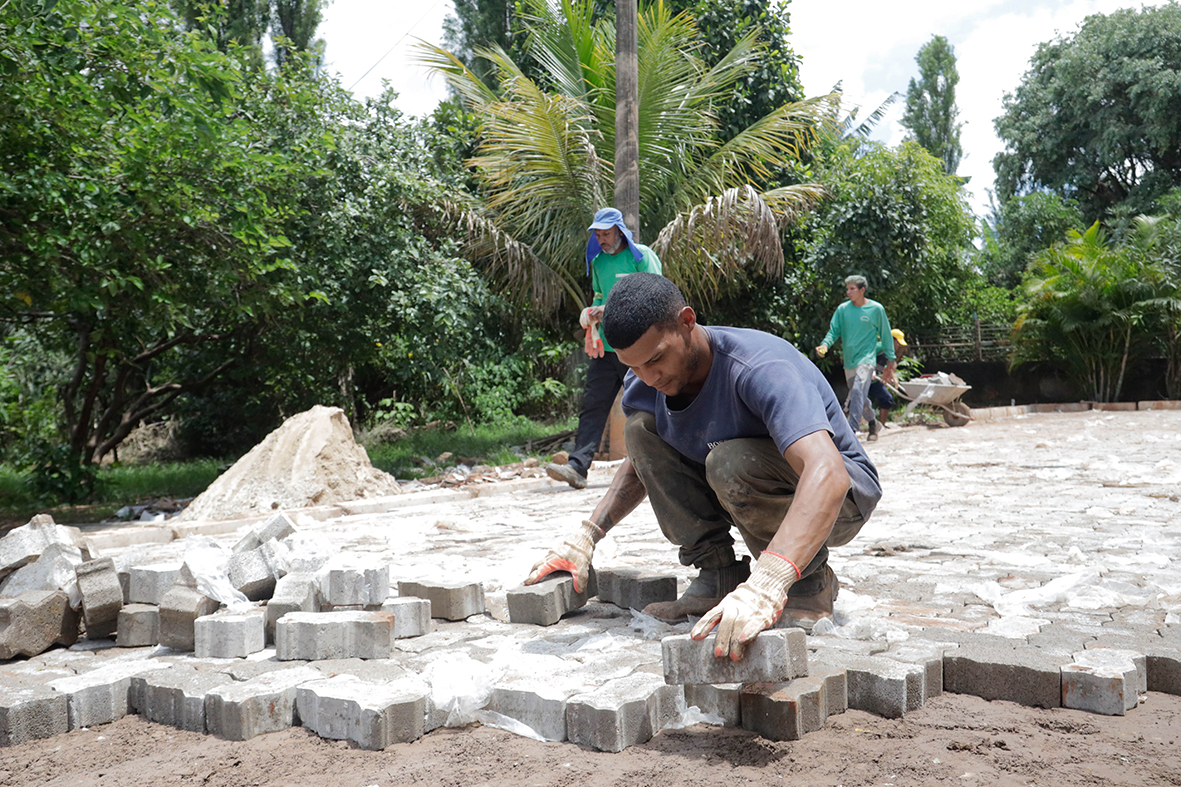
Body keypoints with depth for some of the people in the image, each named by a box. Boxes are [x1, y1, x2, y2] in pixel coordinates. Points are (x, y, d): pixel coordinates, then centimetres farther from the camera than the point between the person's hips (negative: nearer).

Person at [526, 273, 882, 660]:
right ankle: (719, 574, -6)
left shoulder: (762, 369, -33)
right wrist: (586, 535, -4)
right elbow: (641, 461, 11)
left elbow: (827, 473, -47)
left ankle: (809, 584, -10)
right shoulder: (644, 382, -10)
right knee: (640, 428, -10)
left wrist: (765, 587, -60)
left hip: (843, 495, -6)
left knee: (730, 462, -36)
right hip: (749, 496, 7)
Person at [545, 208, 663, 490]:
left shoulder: (642, 257, -3)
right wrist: (593, 313, 4)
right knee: (592, 405, -5)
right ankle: (577, 467, -10)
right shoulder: (598, 262, 15)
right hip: (605, 347, 5)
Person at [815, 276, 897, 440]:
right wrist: (825, 345, -17)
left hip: (866, 357, -5)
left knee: (858, 392, -22)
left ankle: (852, 430, -26)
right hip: (849, 359, 5)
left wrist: (890, 359, 7)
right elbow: (834, 331, 4)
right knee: (857, 395, 13)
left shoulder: (876, 309, -3)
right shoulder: (842, 309, 3)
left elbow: (886, 335, 5)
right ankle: (873, 423, 36)